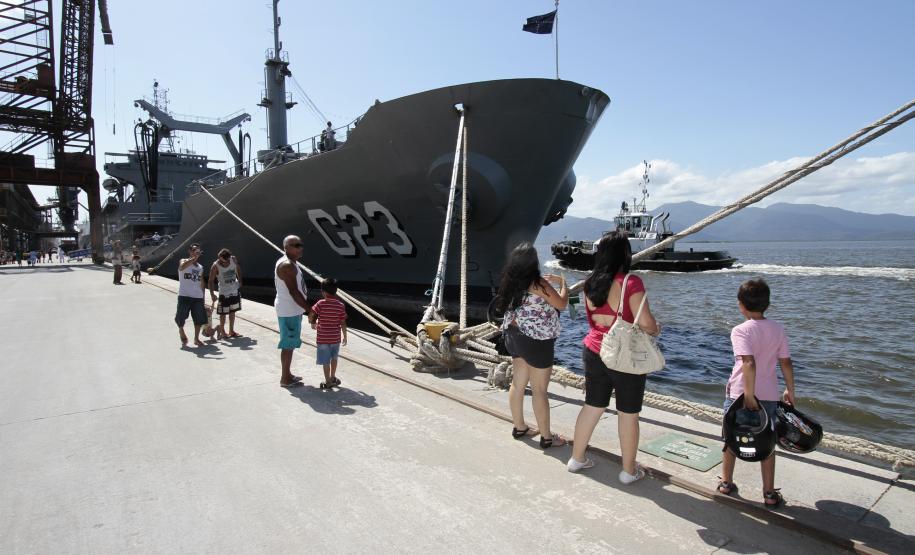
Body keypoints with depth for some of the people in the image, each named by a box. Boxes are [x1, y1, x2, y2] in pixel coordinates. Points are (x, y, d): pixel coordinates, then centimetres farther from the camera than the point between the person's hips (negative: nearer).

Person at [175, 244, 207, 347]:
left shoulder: (200, 267, 15)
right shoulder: (184, 261, -1)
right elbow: (182, 267, -28)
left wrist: (202, 297, 17)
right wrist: (194, 258, -29)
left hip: (198, 297, 4)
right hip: (184, 296, -4)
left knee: (199, 319, 4)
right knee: (181, 317, 2)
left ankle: (196, 339, 20)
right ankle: (181, 333, 31)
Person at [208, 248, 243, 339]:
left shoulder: (233, 260, -8)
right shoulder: (215, 266, -19)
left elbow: (238, 269, 12)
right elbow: (211, 281, -18)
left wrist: (239, 281, 7)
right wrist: (212, 294, -27)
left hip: (235, 290, 5)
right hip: (224, 292, -5)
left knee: (233, 311, 13)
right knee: (223, 313, 2)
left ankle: (231, 331, 23)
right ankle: (222, 331, 18)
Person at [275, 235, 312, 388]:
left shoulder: (290, 264, 13)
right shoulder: (286, 265, -20)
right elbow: (293, 292, -24)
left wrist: (306, 306, 18)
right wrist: (309, 309, -22)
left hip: (292, 309, 10)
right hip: (289, 311, -10)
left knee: (290, 343, 17)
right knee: (288, 344, -2)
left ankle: (287, 374, 28)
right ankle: (285, 379, 7)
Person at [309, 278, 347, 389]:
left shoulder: (320, 304, -13)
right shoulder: (340, 305, -6)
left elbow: (310, 316, -15)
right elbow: (343, 323, -4)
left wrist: (313, 323, 7)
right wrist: (344, 336, 8)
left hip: (323, 339, -3)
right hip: (336, 338, 3)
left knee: (326, 361, 8)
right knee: (334, 358, 22)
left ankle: (328, 382, 16)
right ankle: (333, 378, 34)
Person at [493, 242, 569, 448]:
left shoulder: (511, 282, 2)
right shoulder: (538, 283, -19)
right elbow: (562, 304, -8)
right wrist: (563, 283, 8)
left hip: (514, 336, 8)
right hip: (536, 341, -7)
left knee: (518, 384, 17)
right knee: (539, 390, 2)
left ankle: (519, 427, 31)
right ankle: (547, 437, 14)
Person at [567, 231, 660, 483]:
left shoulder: (591, 284, 2)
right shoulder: (631, 283, -18)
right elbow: (645, 323, -20)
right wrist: (656, 329, 1)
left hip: (594, 352, 6)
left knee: (592, 407, 18)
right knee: (628, 414, 10)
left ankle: (577, 458, 30)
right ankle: (629, 471, 24)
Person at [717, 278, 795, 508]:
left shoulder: (740, 331, -15)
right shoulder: (778, 329, 0)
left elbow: (749, 363, -27)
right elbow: (786, 363, 3)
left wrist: (749, 396, -24)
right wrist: (790, 391, 14)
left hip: (738, 393, -3)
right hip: (769, 394, 3)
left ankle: (726, 482, 30)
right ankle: (769, 494, 20)